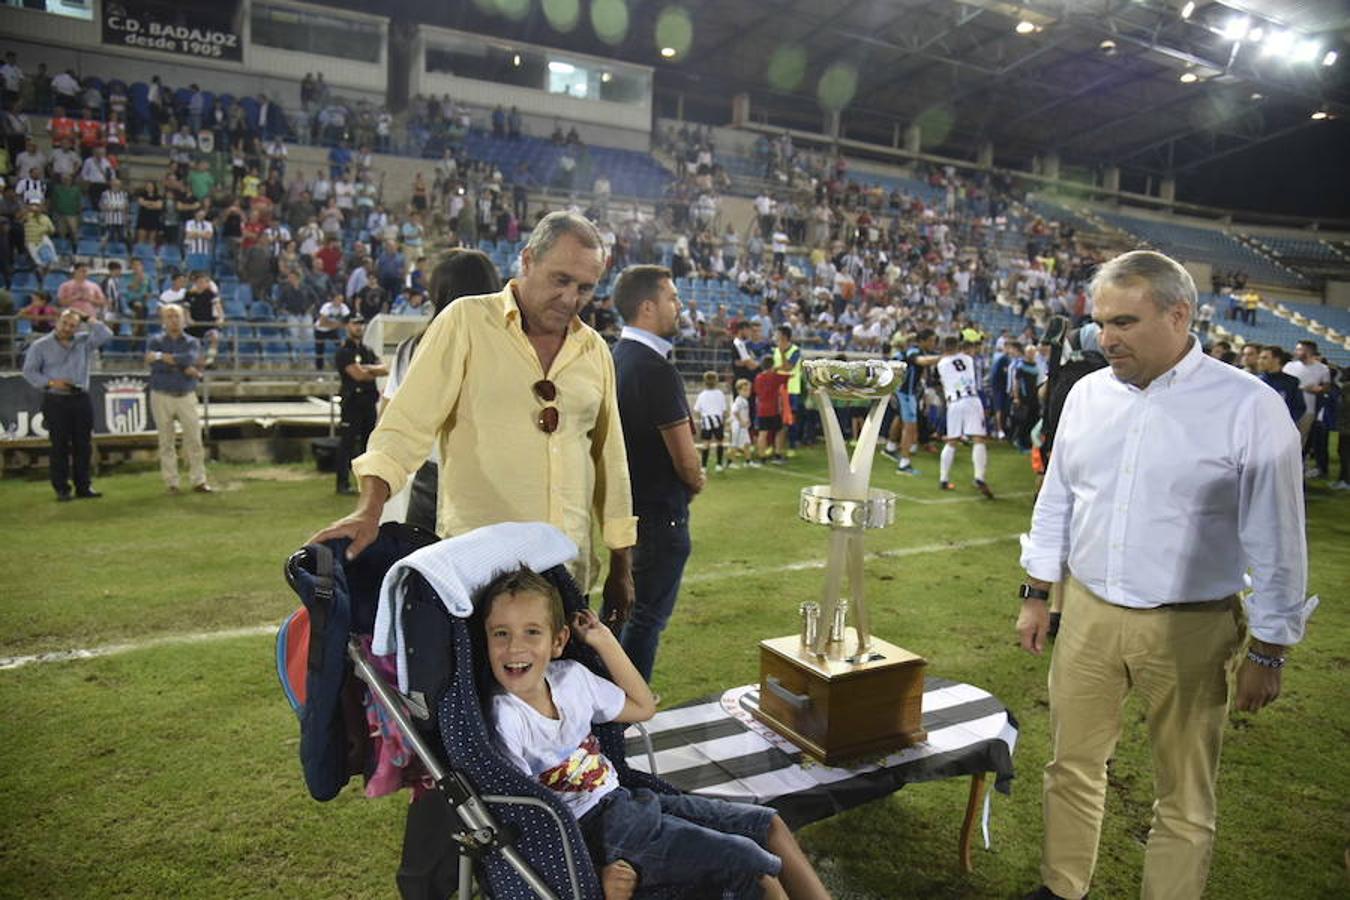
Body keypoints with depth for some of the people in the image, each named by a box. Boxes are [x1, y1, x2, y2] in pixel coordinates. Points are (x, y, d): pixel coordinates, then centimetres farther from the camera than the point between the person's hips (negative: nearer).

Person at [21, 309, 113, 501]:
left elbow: (106, 335, -3)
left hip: (81, 399, 3)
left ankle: (83, 486, 10)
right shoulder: (40, 345, 3)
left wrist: (88, 318, 0)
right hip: (55, 401, -3)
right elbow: (29, 371, 1)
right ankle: (62, 489, 4)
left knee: (83, 445, 4)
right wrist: (50, 383, -13)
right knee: (60, 445, -2)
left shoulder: (84, 341, 10)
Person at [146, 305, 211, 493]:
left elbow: (190, 358, -15)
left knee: (194, 440, -2)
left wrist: (162, 357, -16)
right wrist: (183, 368, -13)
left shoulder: (192, 342, 8)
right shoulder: (155, 342, 6)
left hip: (187, 396, 1)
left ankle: (198, 481, 5)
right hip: (162, 396, 0)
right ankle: (171, 483, 9)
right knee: (166, 442, 3)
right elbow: (154, 364, -13)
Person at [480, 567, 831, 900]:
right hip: (592, 828, -8)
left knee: (768, 824, 4)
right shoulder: (503, 719, -19)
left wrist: (604, 641, 8)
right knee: (748, 862, -18)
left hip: (623, 799, 8)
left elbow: (643, 707, 16)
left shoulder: (571, 677, 1)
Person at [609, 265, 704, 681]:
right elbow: (685, 460, -20)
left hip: (626, 503, 9)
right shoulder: (657, 370, -22)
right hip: (660, 510, -9)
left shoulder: (615, 358, 6)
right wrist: (695, 482, 2)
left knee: (626, 607, 21)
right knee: (649, 615, 3)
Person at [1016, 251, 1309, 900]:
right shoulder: (1088, 394, 3)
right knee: (1072, 766, 17)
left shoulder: (1249, 407, -11)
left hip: (1187, 629, -4)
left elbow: (1275, 541, -7)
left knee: (1184, 801, 10)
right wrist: (1036, 596, 12)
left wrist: (1267, 653, -5)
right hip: (1086, 615, 4)